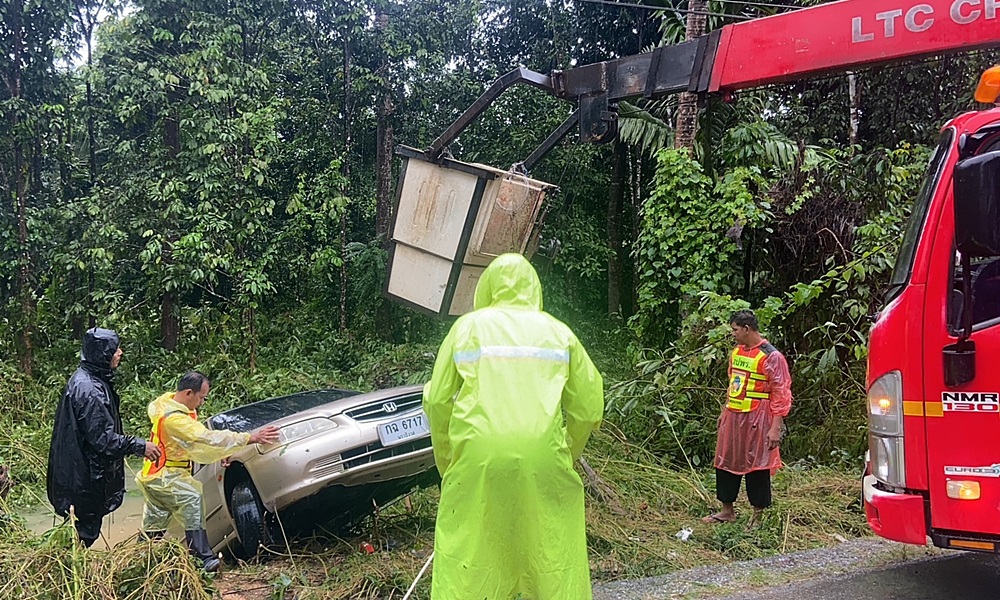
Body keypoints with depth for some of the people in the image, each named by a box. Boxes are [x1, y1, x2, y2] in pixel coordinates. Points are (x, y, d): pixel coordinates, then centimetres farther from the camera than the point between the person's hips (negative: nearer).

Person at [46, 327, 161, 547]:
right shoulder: (88, 389, -24)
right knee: (87, 530, 2)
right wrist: (139, 446, -19)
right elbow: (102, 437, -25)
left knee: (88, 526, 19)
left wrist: (134, 444, 21)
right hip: (87, 475, -10)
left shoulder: (89, 379, 8)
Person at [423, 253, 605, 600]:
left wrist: (447, 461, 17)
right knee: (556, 557, 11)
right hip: (543, 455, 1)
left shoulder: (467, 327, 9)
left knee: (464, 559, 8)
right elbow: (589, 406, 9)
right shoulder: (558, 332, 11)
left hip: (478, 454, 0)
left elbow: (437, 401, 6)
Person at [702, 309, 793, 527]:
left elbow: (781, 395, -15)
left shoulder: (771, 357, -14)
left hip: (756, 419, -8)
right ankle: (727, 511, 25)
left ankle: (757, 515, 15)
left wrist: (776, 428, -18)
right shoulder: (737, 352, 10)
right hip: (733, 417, 8)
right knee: (725, 461, 12)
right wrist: (725, 411, 21)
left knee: (756, 465, 2)